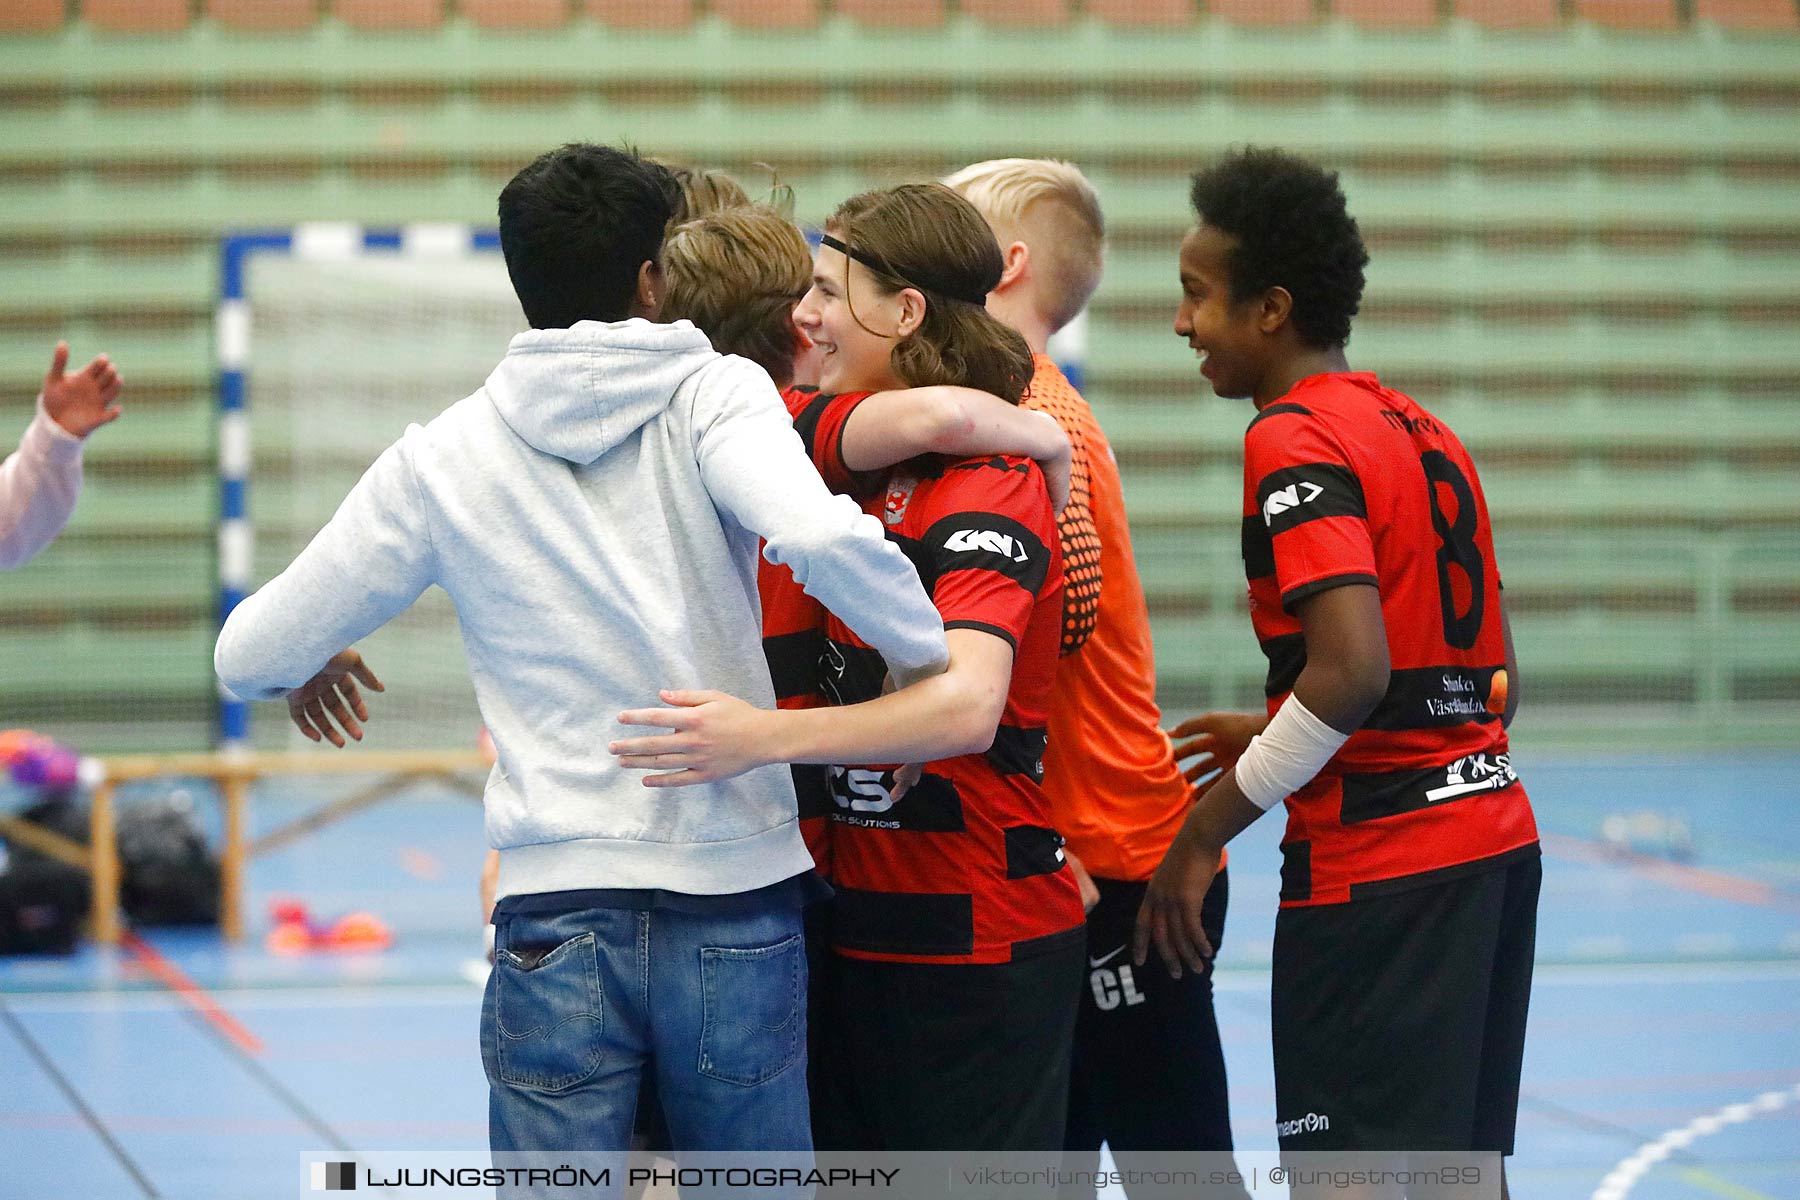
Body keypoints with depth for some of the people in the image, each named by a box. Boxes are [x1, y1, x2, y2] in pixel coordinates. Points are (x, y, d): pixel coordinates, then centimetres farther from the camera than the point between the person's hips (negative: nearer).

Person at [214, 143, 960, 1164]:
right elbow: (822, 537, -23)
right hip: (740, 911, -1)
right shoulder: (716, 396, -2)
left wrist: (308, 666, 30)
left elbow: (252, 655, 8)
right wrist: (923, 657, -6)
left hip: (558, 920, 1)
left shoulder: (445, 458, 4)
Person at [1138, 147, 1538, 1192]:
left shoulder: (1295, 439, -11)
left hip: (1376, 871, -9)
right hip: (1496, 835, 9)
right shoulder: (1428, 435, 15)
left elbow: (1352, 668, -22)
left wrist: (1207, 831, -14)